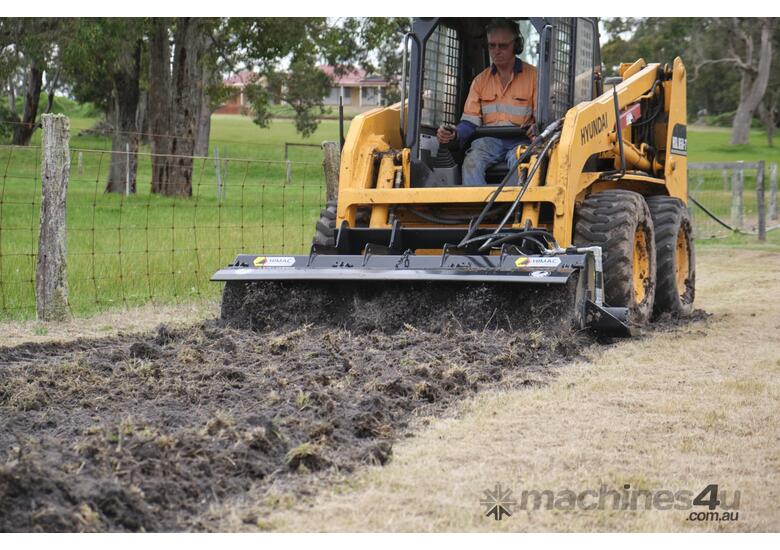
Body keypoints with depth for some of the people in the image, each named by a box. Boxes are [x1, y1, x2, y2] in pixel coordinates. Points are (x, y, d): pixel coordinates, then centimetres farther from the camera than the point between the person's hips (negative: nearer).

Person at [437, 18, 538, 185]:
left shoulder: (532, 76, 7)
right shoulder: (480, 80, 17)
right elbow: (470, 121, 11)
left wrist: (536, 129, -24)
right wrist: (455, 134, -13)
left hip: (520, 140, -2)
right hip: (488, 139, 2)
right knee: (472, 162, -30)